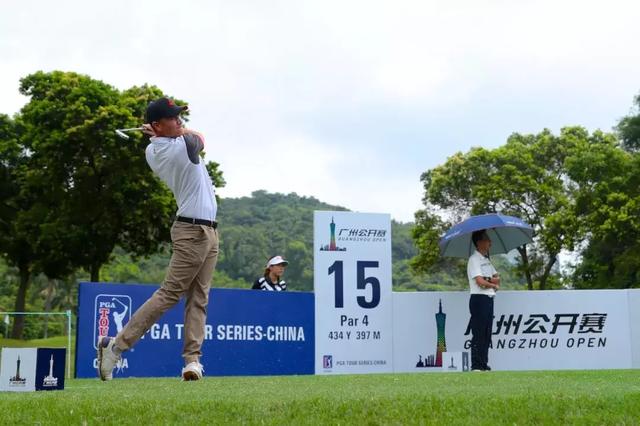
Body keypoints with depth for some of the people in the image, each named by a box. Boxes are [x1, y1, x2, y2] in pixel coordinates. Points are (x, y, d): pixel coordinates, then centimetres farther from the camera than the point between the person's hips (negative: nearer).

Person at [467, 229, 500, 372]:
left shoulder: (487, 259, 19)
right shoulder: (474, 259, -8)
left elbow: (497, 279, 14)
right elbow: (480, 282, -18)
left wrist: (488, 280, -7)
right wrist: (493, 284, 0)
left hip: (489, 299, 9)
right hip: (479, 299, -9)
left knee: (487, 334, 8)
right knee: (478, 334, -8)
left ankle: (484, 364, 12)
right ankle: (476, 366, -7)